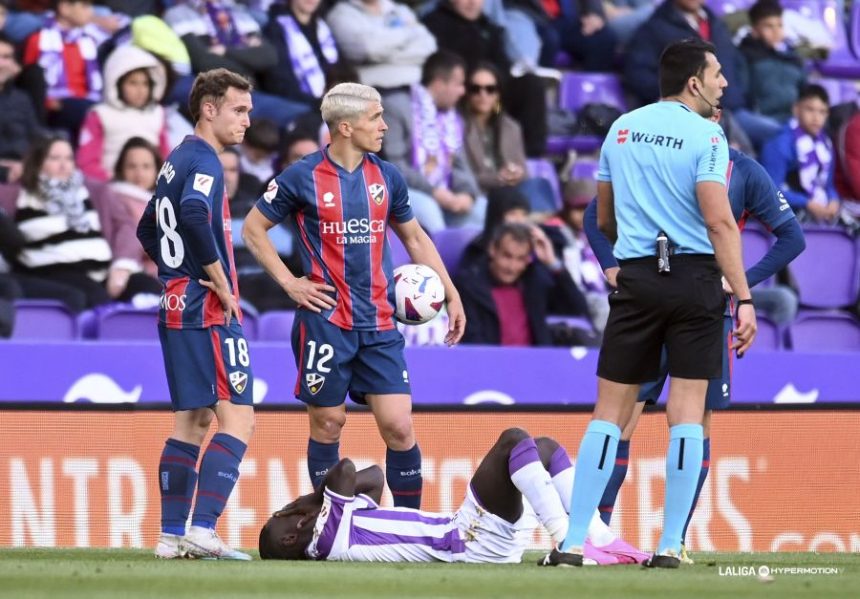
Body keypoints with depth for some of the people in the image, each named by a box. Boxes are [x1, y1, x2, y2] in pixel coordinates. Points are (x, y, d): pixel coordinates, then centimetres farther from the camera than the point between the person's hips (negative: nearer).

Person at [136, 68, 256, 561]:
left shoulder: (178, 161, 18)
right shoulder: (204, 161, -12)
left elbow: (149, 230, 28)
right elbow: (195, 215, -30)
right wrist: (221, 283, -21)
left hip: (178, 310, 10)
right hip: (208, 312, -10)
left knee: (192, 422, 11)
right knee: (238, 419, -11)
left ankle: (173, 534, 9)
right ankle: (202, 529, -20)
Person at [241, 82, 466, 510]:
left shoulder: (387, 178, 8)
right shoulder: (302, 178, -5)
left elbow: (415, 237, 20)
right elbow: (253, 229, 4)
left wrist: (451, 295, 16)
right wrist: (289, 282, -4)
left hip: (379, 324, 3)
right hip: (325, 322, -3)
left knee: (398, 425, -4)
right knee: (328, 423, 3)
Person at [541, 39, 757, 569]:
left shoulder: (622, 129, 10)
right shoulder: (705, 135, -6)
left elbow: (604, 219, 18)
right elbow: (719, 221, -15)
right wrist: (745, 298, -14)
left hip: (636, 280, 4)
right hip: (695, 278, -4)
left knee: (610, 412, 7)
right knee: (687, 413, 1)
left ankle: (573, 542, 1)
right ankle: (670, 546, -2)